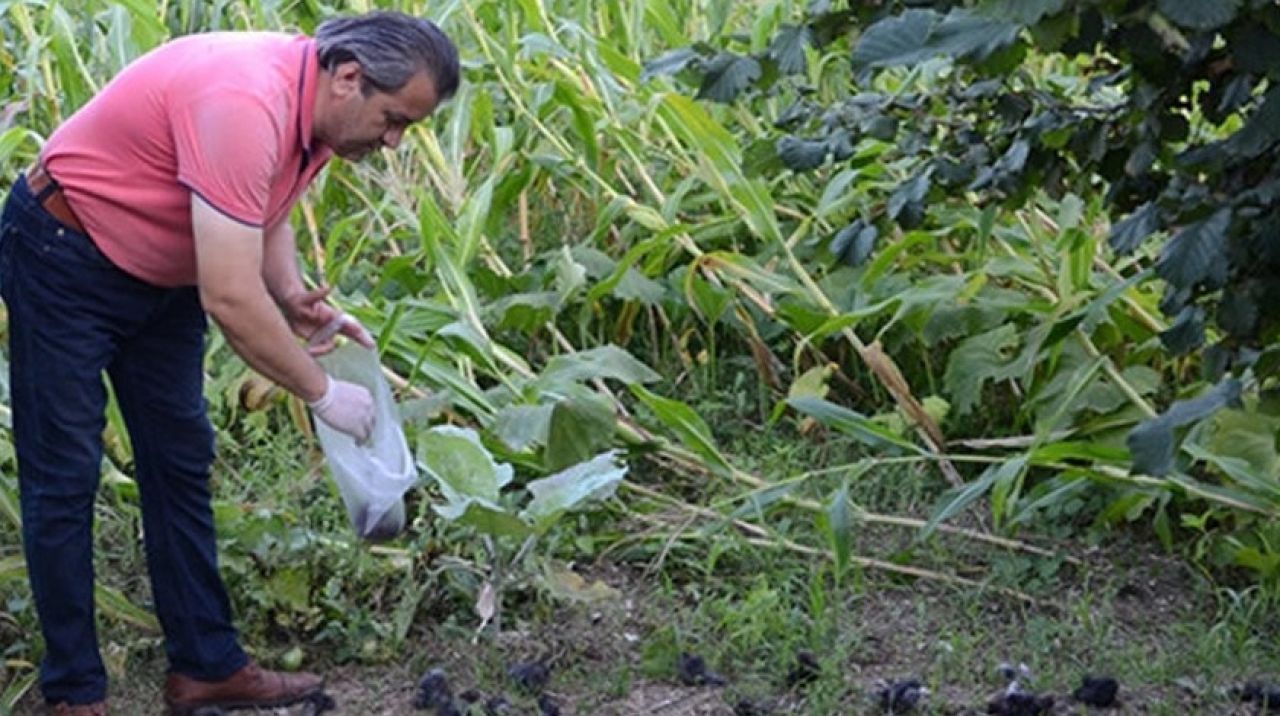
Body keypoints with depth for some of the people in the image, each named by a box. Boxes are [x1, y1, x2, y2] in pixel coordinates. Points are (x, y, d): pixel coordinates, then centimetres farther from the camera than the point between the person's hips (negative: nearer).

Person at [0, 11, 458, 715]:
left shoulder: (316, 108, -6)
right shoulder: (245, 105, -35)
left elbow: (266, 217, 12)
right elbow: (230, 300, -36)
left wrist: (295, 299, -8)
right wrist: (321, 392, -24)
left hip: (162, 272, 10)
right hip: (65, 256, -9)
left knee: (181, 464, 10)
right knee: (64, 478, -3)